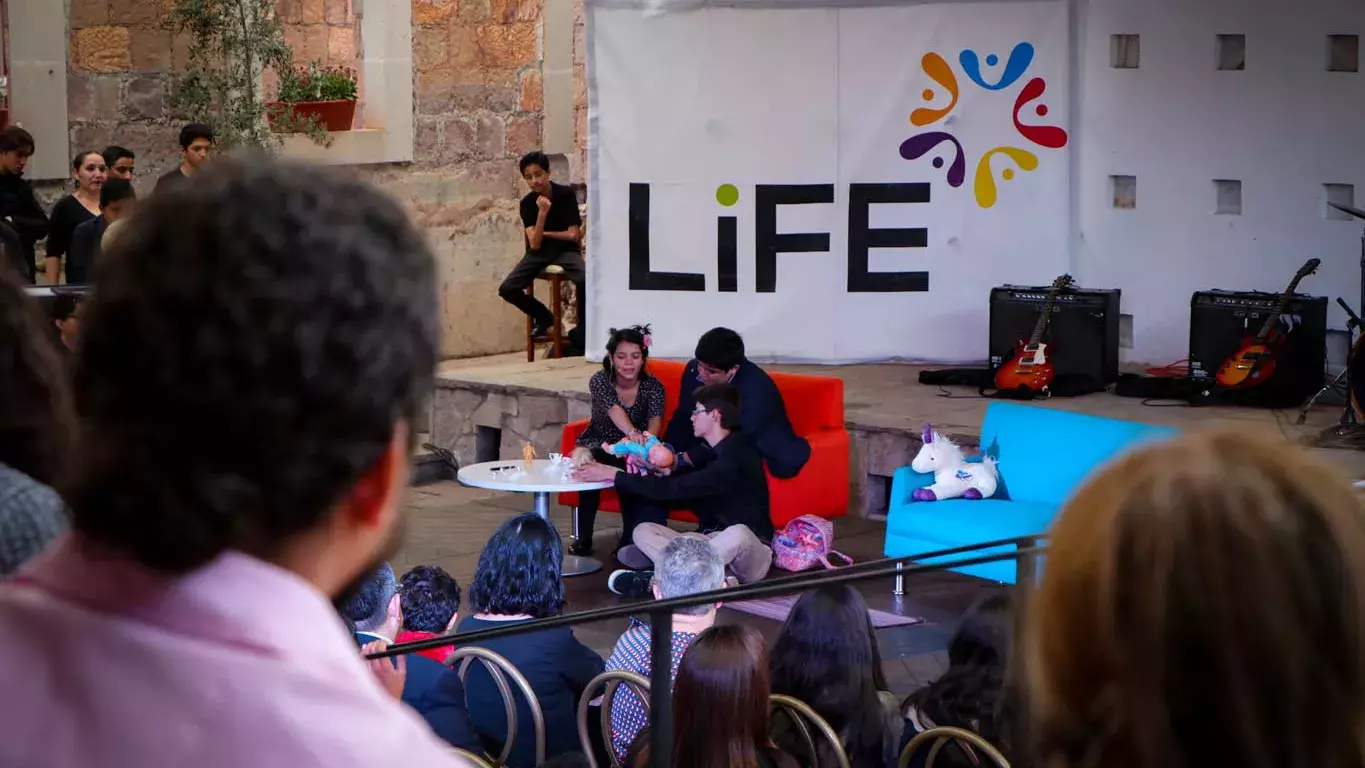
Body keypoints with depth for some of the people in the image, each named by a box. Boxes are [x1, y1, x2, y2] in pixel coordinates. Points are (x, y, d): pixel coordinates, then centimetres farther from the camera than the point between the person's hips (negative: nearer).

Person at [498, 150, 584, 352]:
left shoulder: (566, 194, -8)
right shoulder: (527, 203, -2)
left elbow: (574, 235, -10)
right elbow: (534, 243, -12)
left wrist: (544, 233, -5)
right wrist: (542, 212, -23)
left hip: (565, 250, -3)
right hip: (539, 252, 3)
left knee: (585, 280, -36)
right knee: (507, 289, -17)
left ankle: (581, 331, -12)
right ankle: (545, 318, 10)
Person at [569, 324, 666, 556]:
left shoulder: (653, 386, -11)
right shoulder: (599, 381, -17)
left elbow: (655, 419, -29)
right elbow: (614, 409, -37)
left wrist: (646, 438, -55)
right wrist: (632, 432, -59)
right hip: (599, 444, -1)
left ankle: (630, 536, -19)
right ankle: (583, 537, -27)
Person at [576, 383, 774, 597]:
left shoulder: (734, 460, -19)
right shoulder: (715, 454, 11)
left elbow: (674, 489, -22)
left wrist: (613, 475, -18)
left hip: (750, 555, -8)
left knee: (738, 534, -42)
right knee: (642, 530, -9)